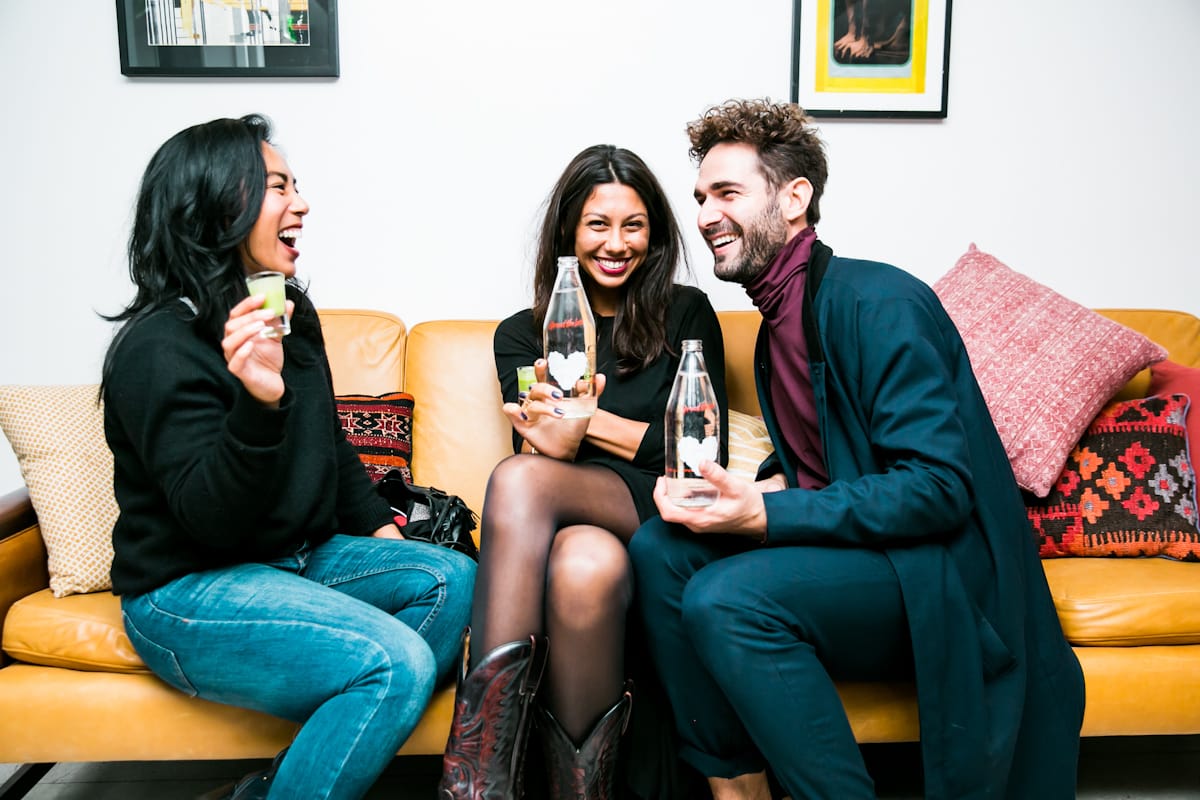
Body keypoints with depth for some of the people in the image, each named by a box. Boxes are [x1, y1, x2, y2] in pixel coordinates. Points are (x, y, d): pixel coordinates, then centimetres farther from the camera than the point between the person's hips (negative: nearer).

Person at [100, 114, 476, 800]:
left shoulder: (291, 316, 9)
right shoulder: (159, 347, -17)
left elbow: (331, 443, 21)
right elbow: (211, 521, -23)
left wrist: (379, 526, 8)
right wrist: (259, 401, -37)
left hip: (299, 556, 9)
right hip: (188, 590, -9)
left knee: (454, 579, -9)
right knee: (397, 663, -27)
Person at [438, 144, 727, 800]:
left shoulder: (686, 316, 15)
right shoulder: (523, 335, 20)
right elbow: (534, 447, 7)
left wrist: (590, 422, -5)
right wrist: (555, 435, -18)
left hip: (658, 517, -1)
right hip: (568, 521, 2)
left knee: (516, 479, -33)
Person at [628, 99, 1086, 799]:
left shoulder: (879, 303, -16)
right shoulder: (779, 321, 12)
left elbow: (939, 487, -23)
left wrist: (766, 515, -28)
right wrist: (764, 488, -3)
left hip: (938, 577, -8)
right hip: (847, 548, 8)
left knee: (724, 597, -29)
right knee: (660, 549, -10)